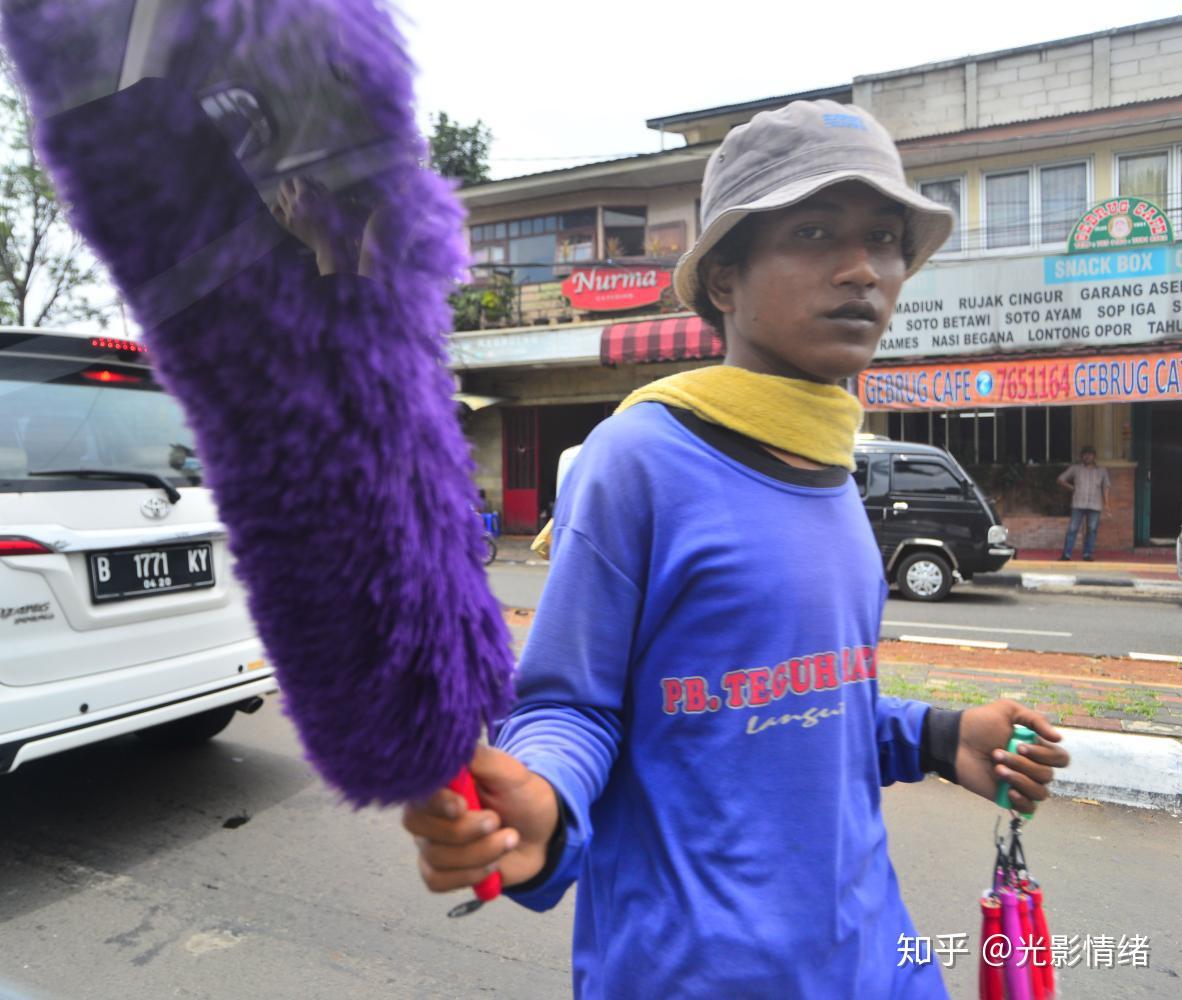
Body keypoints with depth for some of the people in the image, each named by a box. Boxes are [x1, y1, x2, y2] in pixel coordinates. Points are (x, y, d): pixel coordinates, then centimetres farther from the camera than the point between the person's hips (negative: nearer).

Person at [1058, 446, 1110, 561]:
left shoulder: (1102, 471, 16)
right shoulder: (1075, 468, 12)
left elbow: (1106, 487, 13)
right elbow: (1061, 479, 15)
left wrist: (1106, 503, 3)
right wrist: (1071, 488, 3)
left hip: (1095, 505, 2)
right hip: (1078, 504, -2)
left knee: (1092, 530, -1)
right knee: (1072, 529, -8)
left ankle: (1087, 554, 8)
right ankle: (1066, 555, -7)